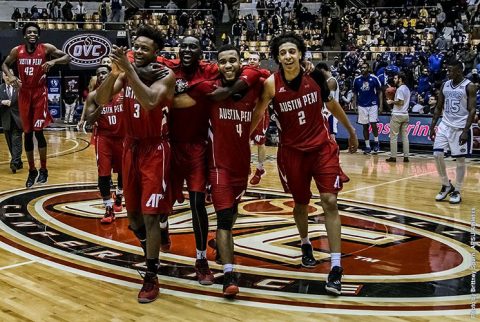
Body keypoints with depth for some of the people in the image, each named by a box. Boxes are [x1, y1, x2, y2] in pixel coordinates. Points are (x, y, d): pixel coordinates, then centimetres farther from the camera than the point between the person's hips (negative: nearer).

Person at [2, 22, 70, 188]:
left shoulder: (46, 48, -7)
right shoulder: (17, 51, 0)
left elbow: (67, 57, -5)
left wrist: (53, 61, -24)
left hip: (40, 93, -3)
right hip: (24, 94, 3)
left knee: (38, 132, -7)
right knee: (27, 133, 7)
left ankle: (43, 170, 8)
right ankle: (32, 171, 19)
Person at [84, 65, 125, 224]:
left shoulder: (123, 92, -3)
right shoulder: (93, 96, -5)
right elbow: (90, 120, -10)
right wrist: (101, 105, -24)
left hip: (121, 137, 2)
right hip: (103, 137, -2)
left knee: (123, 170, 17)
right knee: (104, 174, -8)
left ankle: (118, 196, 44)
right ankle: (109, 209, 2)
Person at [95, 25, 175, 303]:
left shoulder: (166, 75, -13)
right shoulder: (127, 71, 4)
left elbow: (150, 101, -33)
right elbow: (101, 100, -8)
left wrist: (129, 69, -32)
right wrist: (115, 71, -23)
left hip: (155, 150, -6)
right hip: (131, 147, 6)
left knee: (150, 215, -8)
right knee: (133, 214, 15)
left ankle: (152, 277, 3)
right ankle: (152, 257, 39)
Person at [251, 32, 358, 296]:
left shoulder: (315, 76, -8)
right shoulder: (271, 84, -13)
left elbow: (332, 105, 8)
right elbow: (258, 113, -1)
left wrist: (351, 131, 18)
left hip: (322, 146, 0)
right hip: (292, 151, 0)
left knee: (330, 201, -11)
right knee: (300, 203, 14)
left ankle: (336, 267, -8)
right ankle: (306, 245, 45)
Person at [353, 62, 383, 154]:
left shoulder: (374, 78, -5)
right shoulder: (357, 79, 2)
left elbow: (379, 92, 0)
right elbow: (355, 93, 12)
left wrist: (381, 105, -6)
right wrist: (354, 104, 3)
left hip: (373, 105, -2)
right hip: (362, 105, 2)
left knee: (373, 124, -11)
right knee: (365, 126, 4)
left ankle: (376, 142, 10)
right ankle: (367, 146, 11)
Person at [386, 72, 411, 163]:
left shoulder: (400, 89, -12)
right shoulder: (406, 89, 16)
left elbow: (401, 102, -20)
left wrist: (392, 102, -8)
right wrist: (393, 99, 19)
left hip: (397, 115, -9)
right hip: (405, 115, 9)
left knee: (393, 136, -2)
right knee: (405, 136, 7)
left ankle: (393, 157, -1)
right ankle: (406, 157, 6)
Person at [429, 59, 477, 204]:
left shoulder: (469, 86, -10)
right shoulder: (445, 85, 7)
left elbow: (472, 110, -13)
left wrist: (465, 131, -21)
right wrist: (432, 126, 7)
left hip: (461, 127, -5)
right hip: (445, 125, 5)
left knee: (460, 159, 1)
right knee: (437, 154, -4)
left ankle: (457, 191, 12)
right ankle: (446, 185, 14)